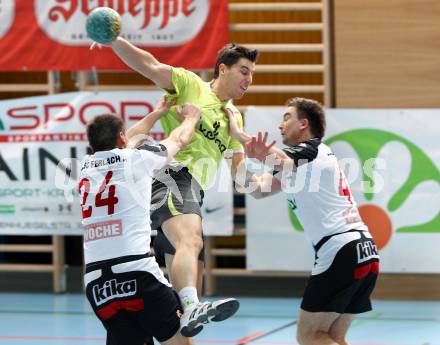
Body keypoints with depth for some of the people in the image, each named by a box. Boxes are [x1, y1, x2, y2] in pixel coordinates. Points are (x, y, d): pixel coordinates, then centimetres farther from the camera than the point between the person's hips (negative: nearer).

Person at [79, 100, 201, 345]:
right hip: (137, 270, -5)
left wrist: (159, 112, 53)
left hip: (95, 280, 5)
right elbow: (179, 140, 25)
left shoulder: (86, 166, 18)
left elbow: (132, 138, 38)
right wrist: (191, 117, 46)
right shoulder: (136, 158, 5)